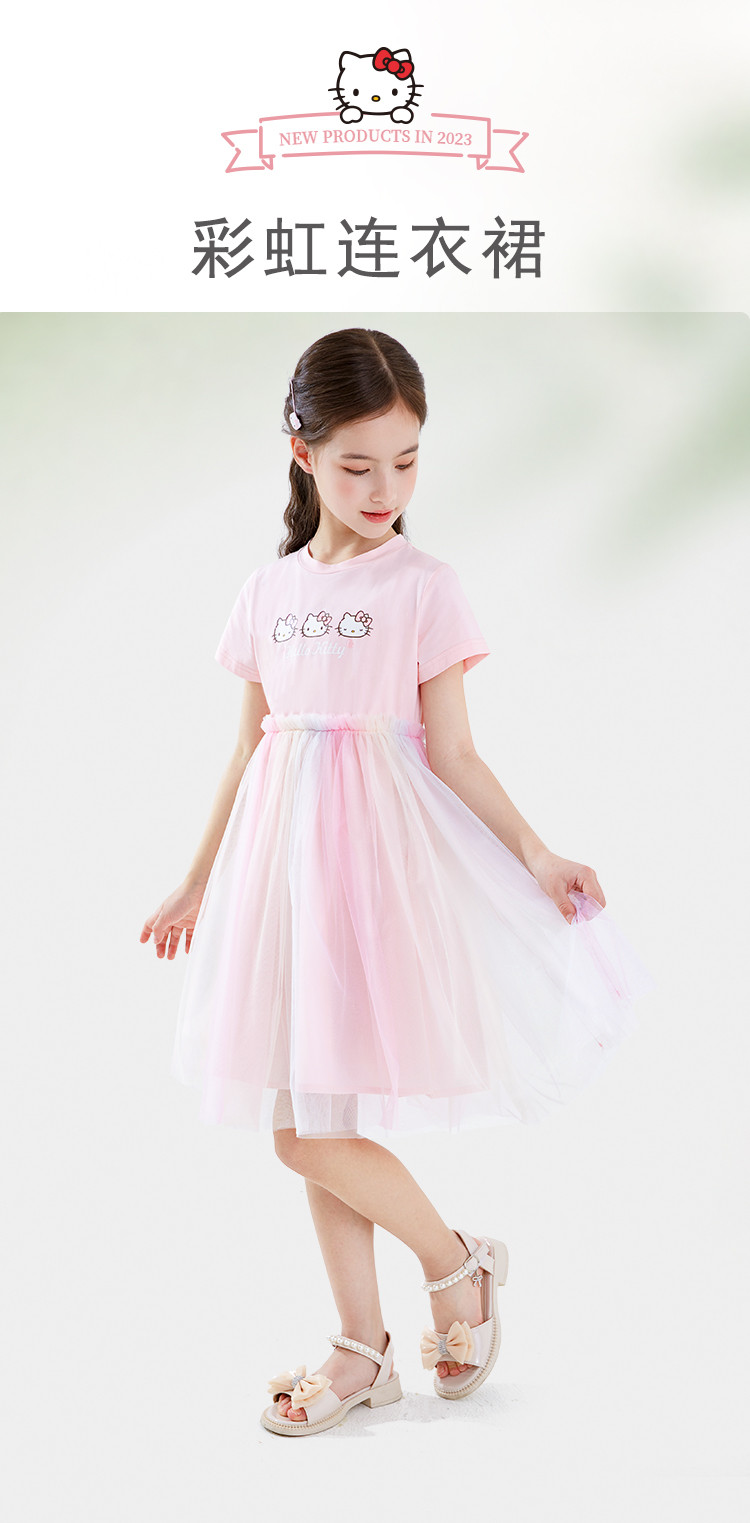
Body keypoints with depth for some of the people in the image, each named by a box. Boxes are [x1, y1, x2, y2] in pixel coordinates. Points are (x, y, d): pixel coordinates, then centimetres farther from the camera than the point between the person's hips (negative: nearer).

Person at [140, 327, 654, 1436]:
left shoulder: (423, 586, -4)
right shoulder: (268, 591, 9)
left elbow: (453, 755, -5)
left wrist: (534, 858, -15)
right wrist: (197, 884, 19)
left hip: (375, 851, -5)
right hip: (280, 851, 5)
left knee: (309, 1130, -8)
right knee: (308, 1126, 10)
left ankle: (458, 1265, 17)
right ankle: (362, 1348, 25)